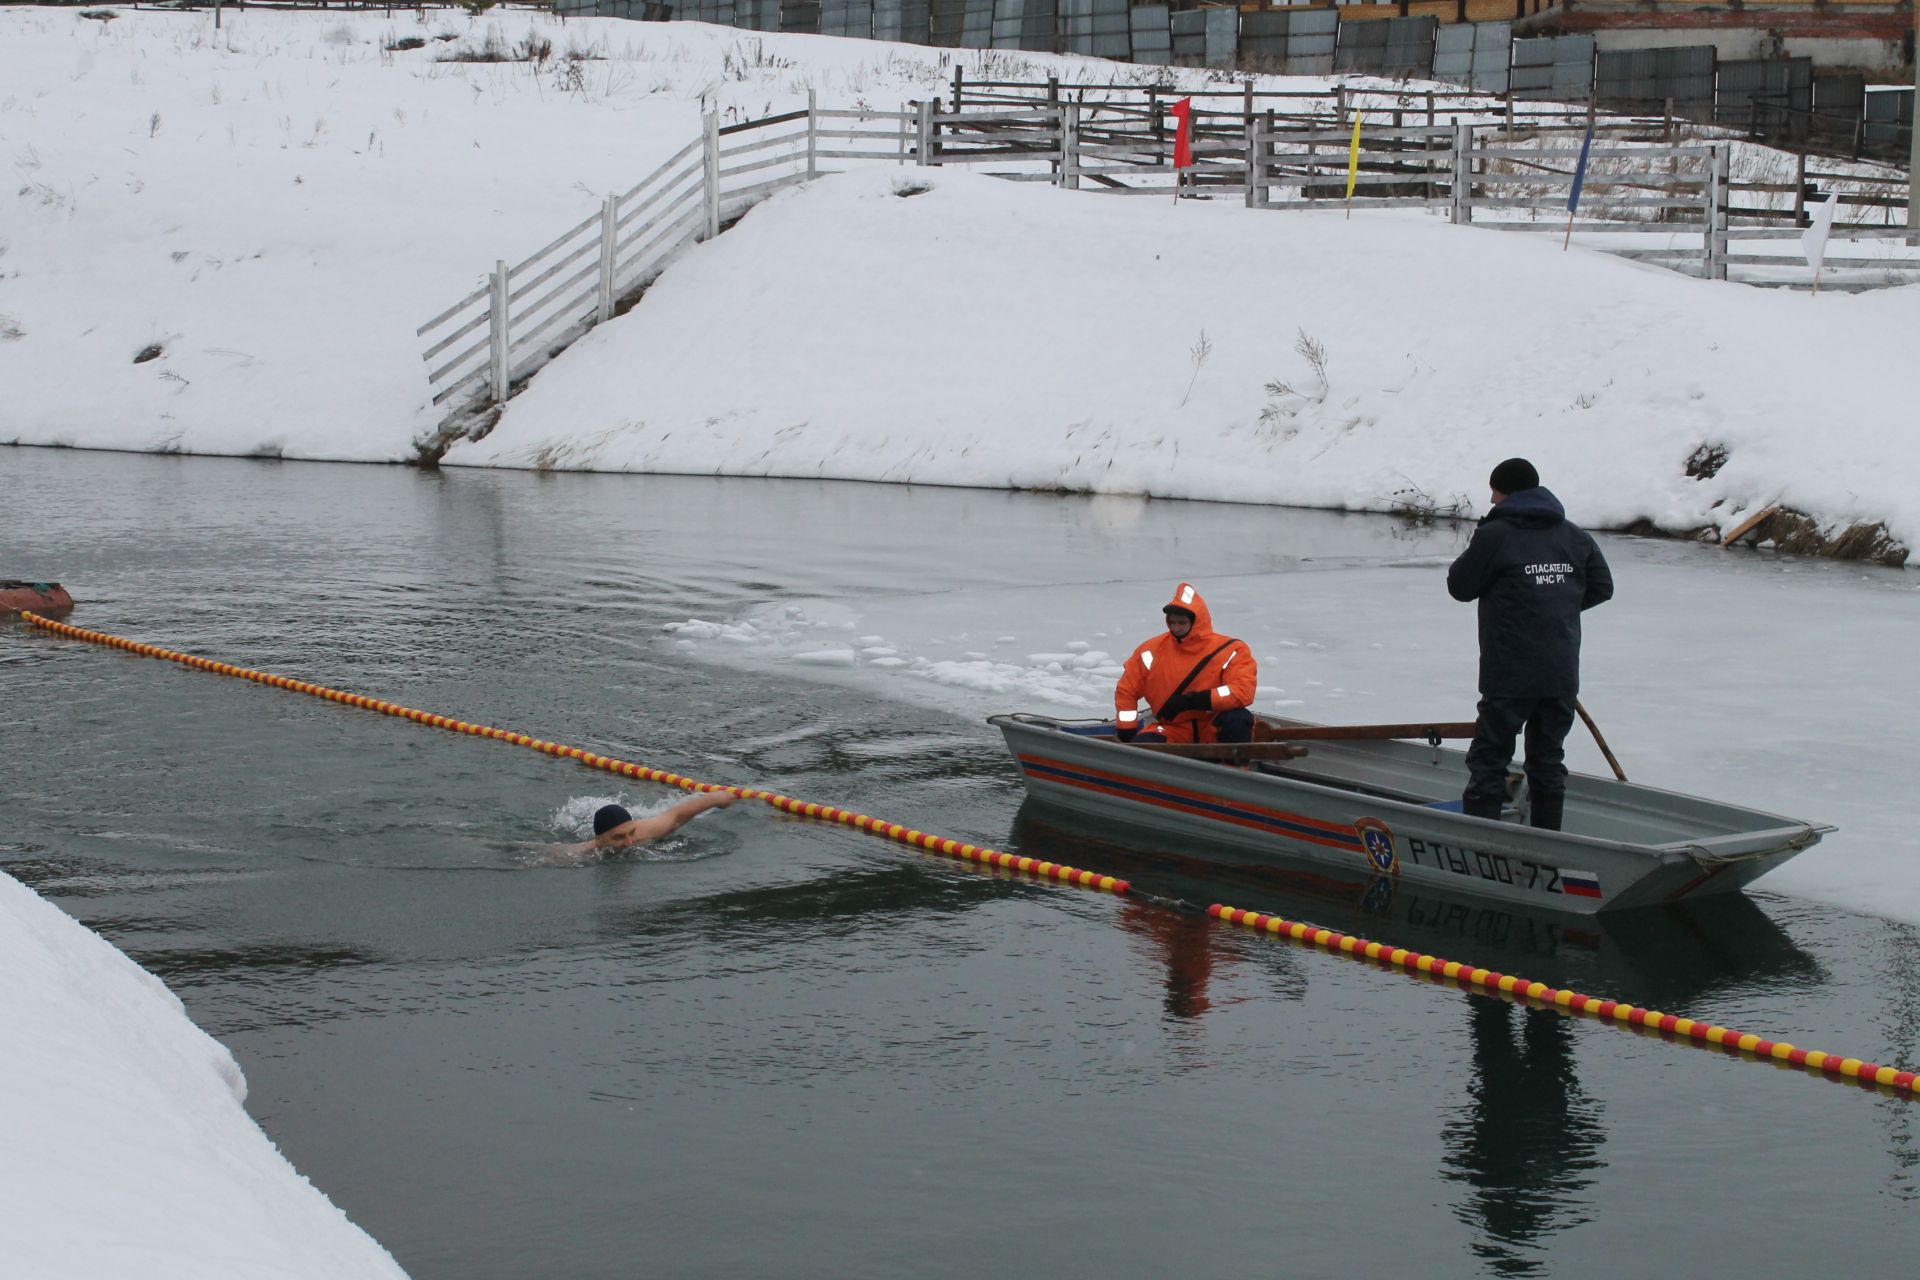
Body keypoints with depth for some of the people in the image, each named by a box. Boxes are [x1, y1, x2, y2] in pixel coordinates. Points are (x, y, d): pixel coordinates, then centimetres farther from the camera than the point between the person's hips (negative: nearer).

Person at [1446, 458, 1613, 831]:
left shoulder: (1495, 535, -9)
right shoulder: (1574, 536, 8)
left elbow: (1460, 586, -2)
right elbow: (1602, 587, 14)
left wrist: (1478, 544, 12)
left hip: (1510, 677, -5)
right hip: (1562, 675, 5)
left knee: (1488, 759, -1)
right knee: (1548, 761, 13)